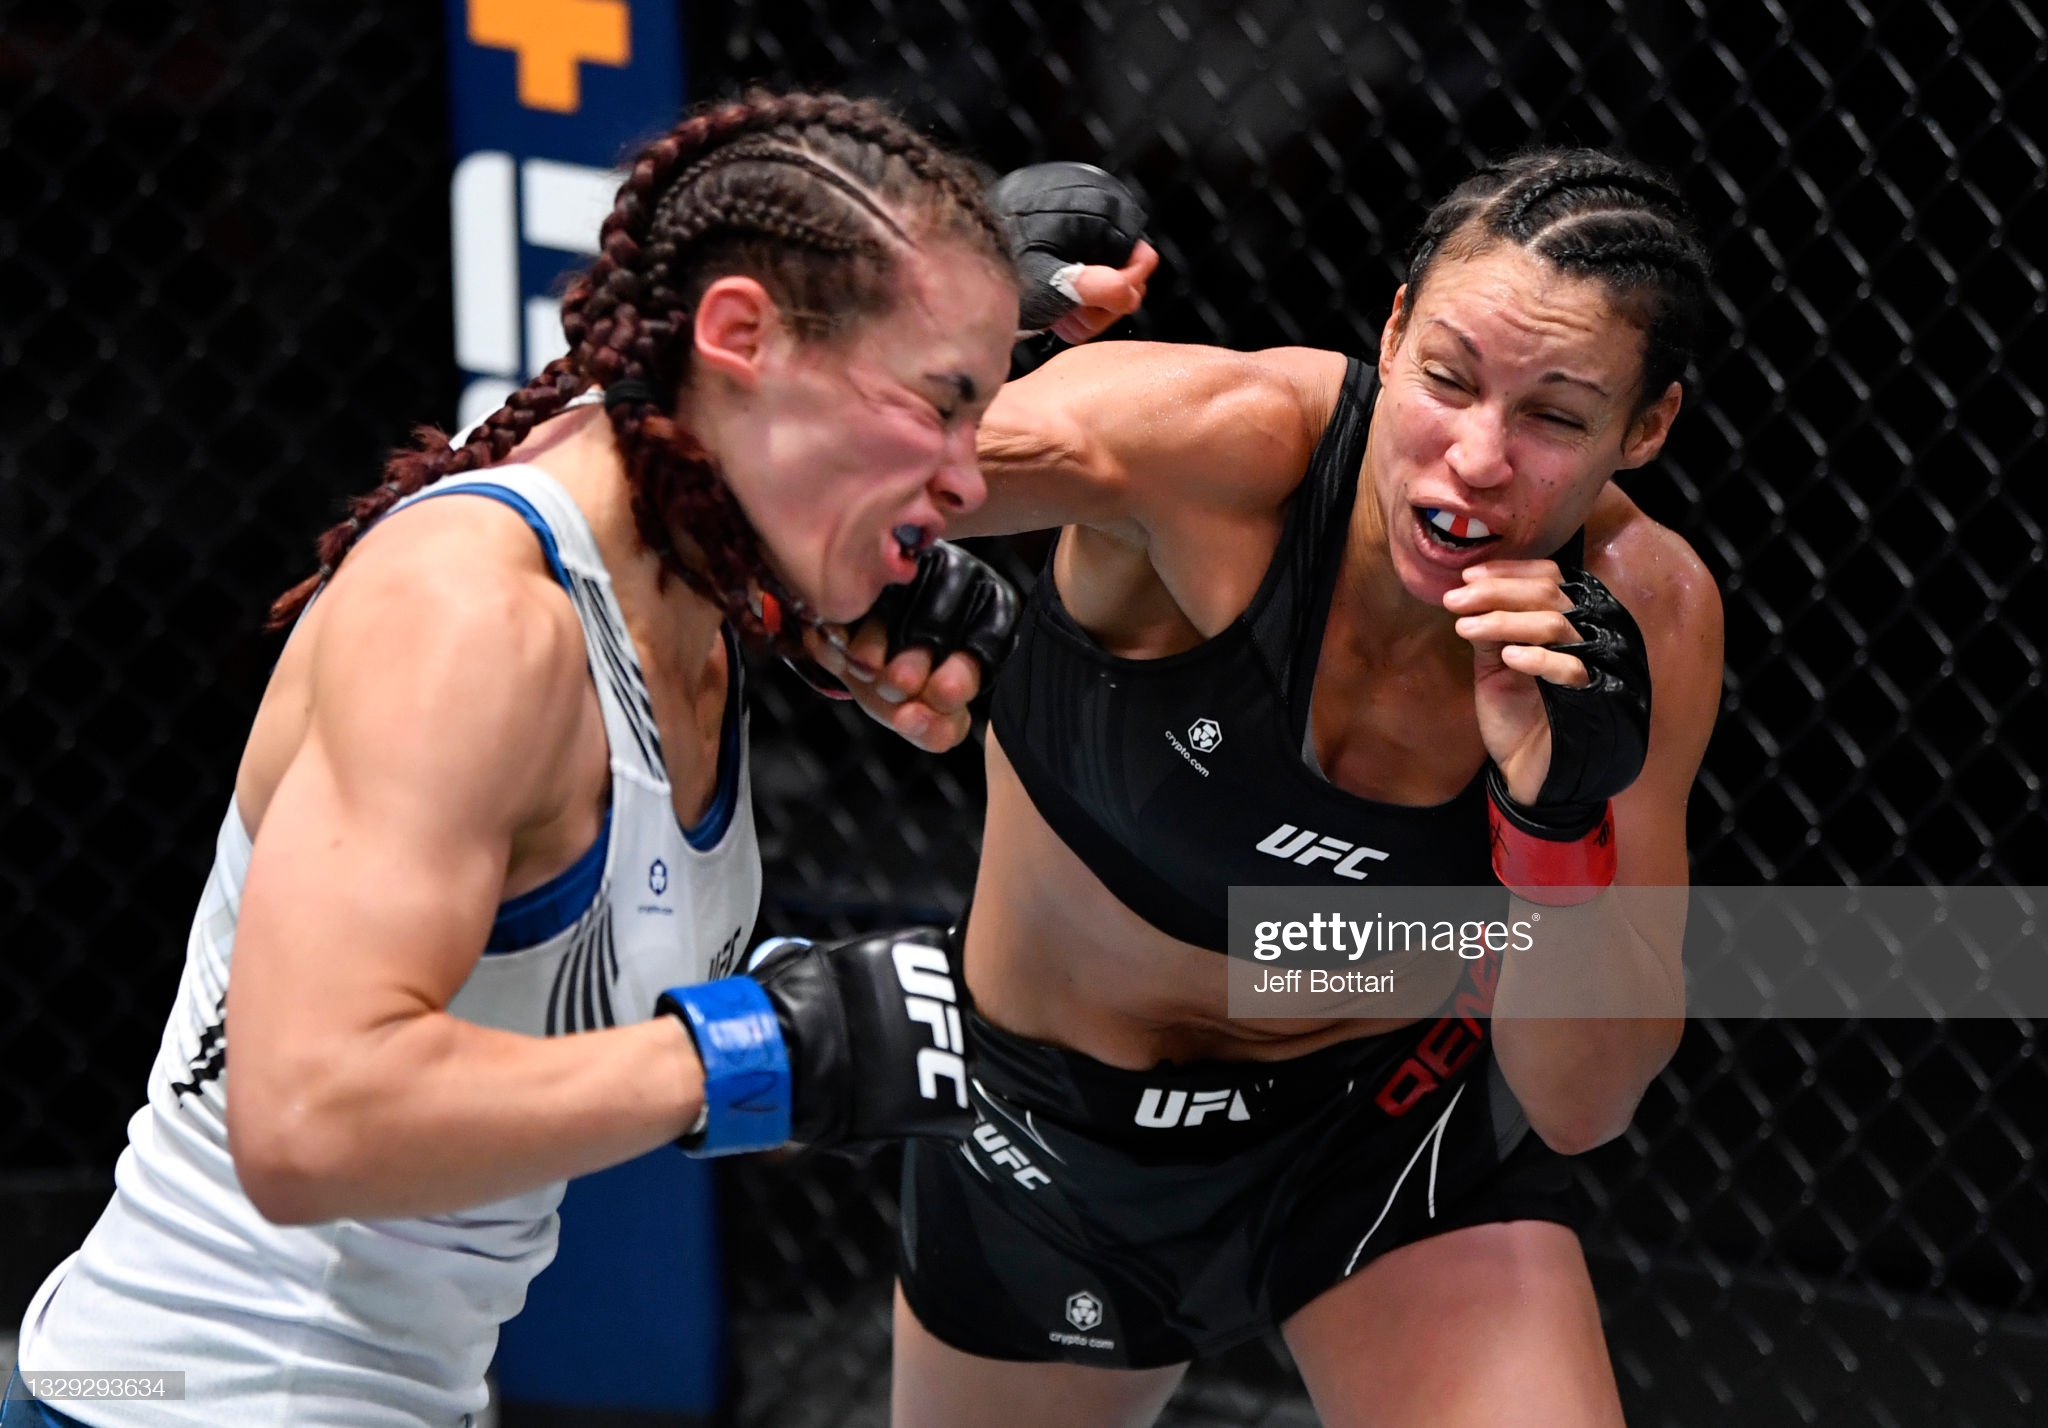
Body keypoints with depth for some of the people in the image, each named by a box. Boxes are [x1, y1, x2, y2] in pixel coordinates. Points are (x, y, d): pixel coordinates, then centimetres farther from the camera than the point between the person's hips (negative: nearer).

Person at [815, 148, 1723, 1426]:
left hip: (1392, 1123, 1)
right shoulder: (1225, 446, -31)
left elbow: (1577, 1110, -18)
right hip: (1049, 1128, -1)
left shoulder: (1646, 615, -22)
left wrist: (1563, 821, -34)